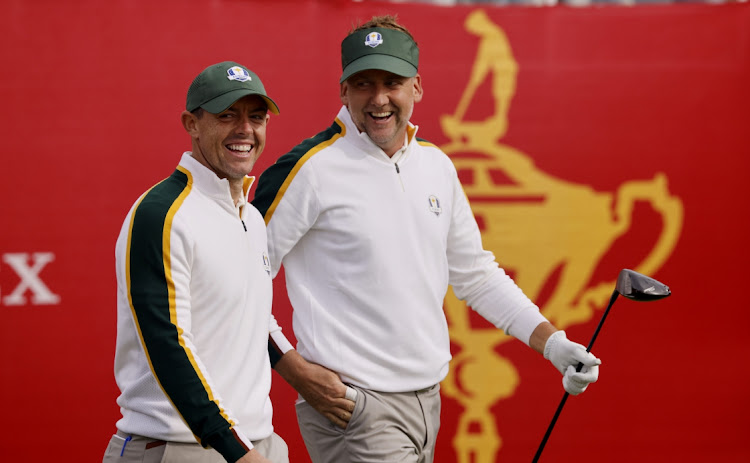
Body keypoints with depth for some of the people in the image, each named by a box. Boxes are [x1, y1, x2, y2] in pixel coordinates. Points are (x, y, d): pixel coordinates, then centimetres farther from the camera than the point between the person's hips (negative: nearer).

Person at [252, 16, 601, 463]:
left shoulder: (437, 166, 10)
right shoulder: (311, 167, -10)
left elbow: (476, 274, 20)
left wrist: (551, 342, 12)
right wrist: (295, 370, -12)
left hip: (427, 402, 7)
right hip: (349, 405, -7)